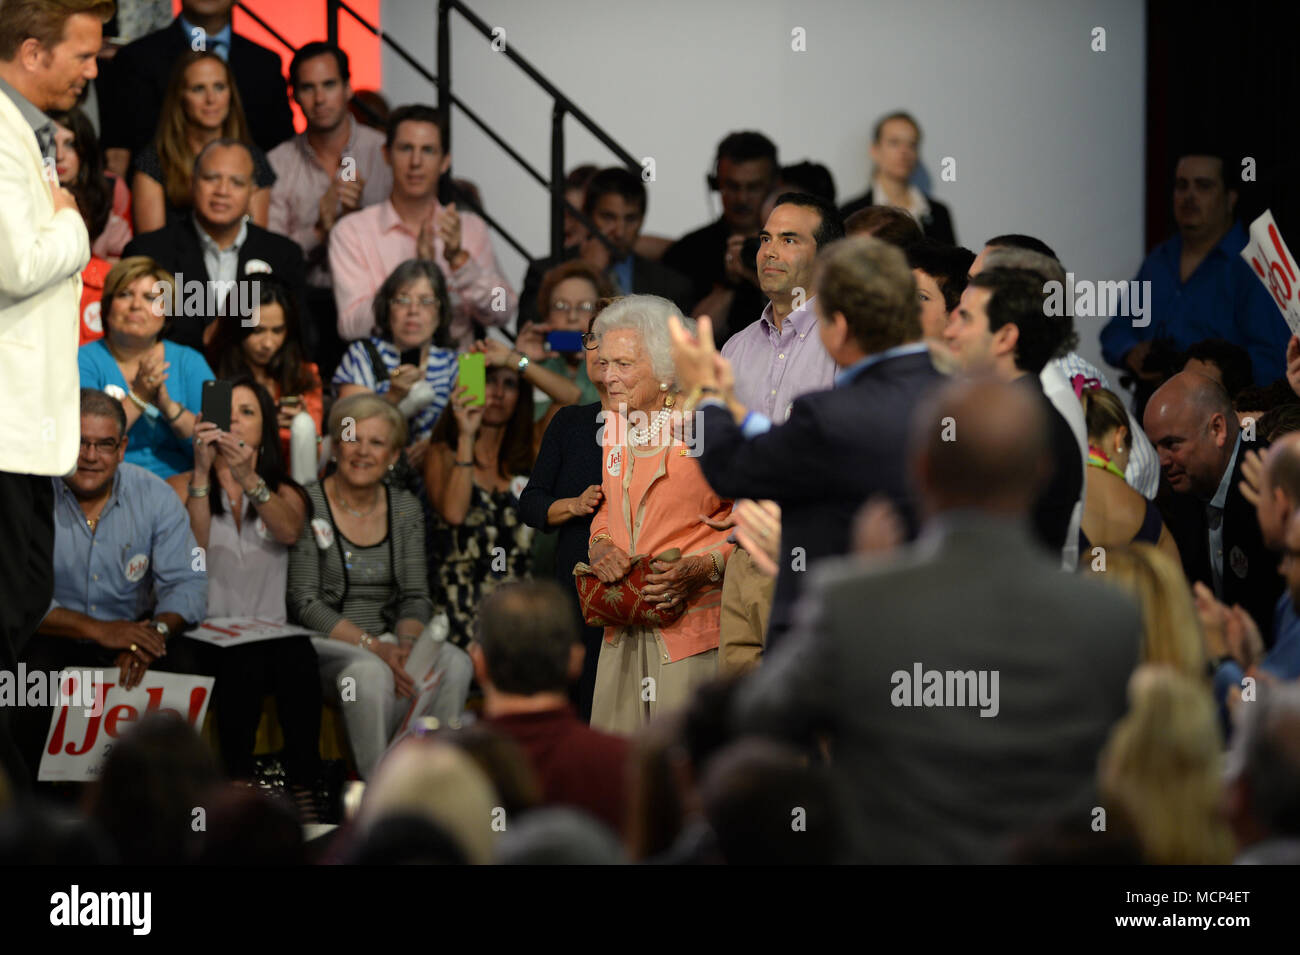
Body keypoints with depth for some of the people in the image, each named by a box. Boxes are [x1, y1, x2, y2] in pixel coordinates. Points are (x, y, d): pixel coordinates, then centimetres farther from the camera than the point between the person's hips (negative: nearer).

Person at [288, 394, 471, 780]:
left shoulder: (405, 508, 11)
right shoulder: (308, 505, -4)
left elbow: (415, 597, 9)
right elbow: (305, 604, -9)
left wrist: (406, 642, -15)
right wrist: (373, 646, -20)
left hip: (385, 641, 4)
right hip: (323, 646, -4)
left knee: (454, 664, -26)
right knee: (371, 671, -37)